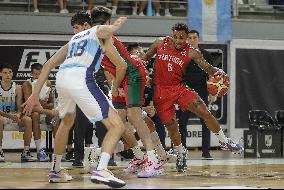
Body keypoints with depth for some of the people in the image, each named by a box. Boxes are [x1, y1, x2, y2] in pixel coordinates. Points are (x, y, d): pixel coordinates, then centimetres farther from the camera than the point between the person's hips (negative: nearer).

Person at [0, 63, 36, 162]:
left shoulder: (17, 88, -2)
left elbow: (20, 108, -2)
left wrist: (18, 115, -26)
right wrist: (9, 115, -30)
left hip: (14, 115, 3)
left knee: (28, 120, -25)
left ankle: (26, 152, -18)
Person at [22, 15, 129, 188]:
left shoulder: (76, 37, 32)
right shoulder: (103, 31, 16)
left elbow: (49, 64, 27)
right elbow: (121, 65, 4)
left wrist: (35, 95, 26)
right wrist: (116, 85, 23)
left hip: (62, 78, 7)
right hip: (80, 78, -7)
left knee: (66, 123, 35)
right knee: (117, 126, -5)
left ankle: (56, 170, 42)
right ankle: (101, 170, -23)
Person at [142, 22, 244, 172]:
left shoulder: (191, 52, -6)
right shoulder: (160, 44, -5)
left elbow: (207, 67, -8)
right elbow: (144, 59, 10)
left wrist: (217, 72, -29)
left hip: (178, 87, 0)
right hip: (161, 90, 0)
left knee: (204, 111, -14)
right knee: (171, 125, 0)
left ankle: (224, 141, 0)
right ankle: (181, 153, 27)